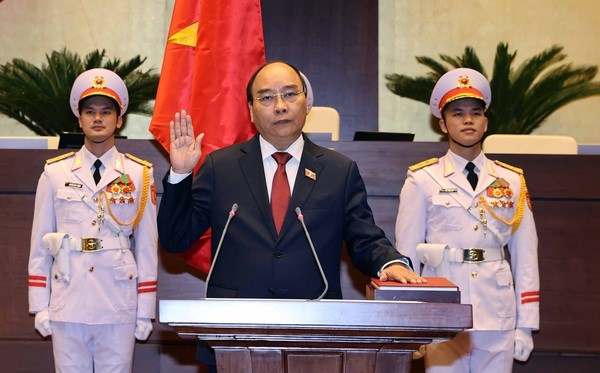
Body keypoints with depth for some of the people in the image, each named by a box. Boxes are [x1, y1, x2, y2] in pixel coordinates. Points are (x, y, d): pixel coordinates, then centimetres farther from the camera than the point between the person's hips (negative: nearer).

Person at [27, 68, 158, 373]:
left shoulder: (139, 175, 3)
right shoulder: (55, 173, 5)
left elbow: (147, 246, 3)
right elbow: (40, 243, 7)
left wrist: (145, 311, 2)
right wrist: (40, 307, 4)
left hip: (119, 306, -1)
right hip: (67, 304, 1)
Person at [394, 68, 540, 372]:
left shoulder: (512, 181, 8)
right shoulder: (422, 180, 1)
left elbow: (525, 258, 7)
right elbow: (407, 255, 2)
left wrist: (525, 325, 4)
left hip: (497, 315, 2)